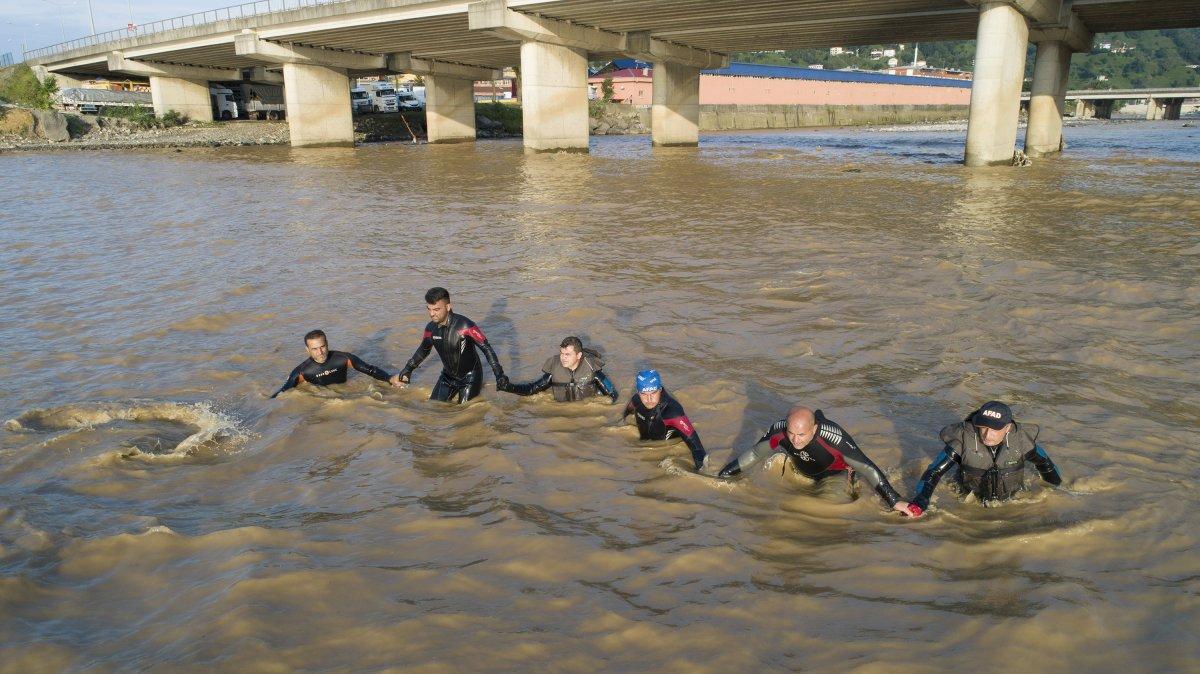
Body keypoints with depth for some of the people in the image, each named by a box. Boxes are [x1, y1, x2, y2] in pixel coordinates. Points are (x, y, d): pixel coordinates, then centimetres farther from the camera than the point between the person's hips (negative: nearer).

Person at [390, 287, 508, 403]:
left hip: (470, 377, -5)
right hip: (448, 376, 6)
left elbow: (487, 349, -22)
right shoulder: (431, 328, -8)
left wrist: (499, 375, -27)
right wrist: (407, 370, 17)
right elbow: (423, 350, 13)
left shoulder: (464, 325, -27)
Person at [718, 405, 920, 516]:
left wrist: (895, 502, -39)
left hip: (836, 474, -4)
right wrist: (721, 478, -12)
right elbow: (753, 454, -16)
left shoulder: (834, 437, -44)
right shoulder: (779, 431, -33)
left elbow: (867, 468, -38)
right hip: (803, 473, 4)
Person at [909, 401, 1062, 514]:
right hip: (972, 502, -1)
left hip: (1012, 501, 1)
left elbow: (1045, 463, 1)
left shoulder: (1020, 439, -20)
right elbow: (934, 472, -24)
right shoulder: (963, 439, -27)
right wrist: (918, 504, -33)